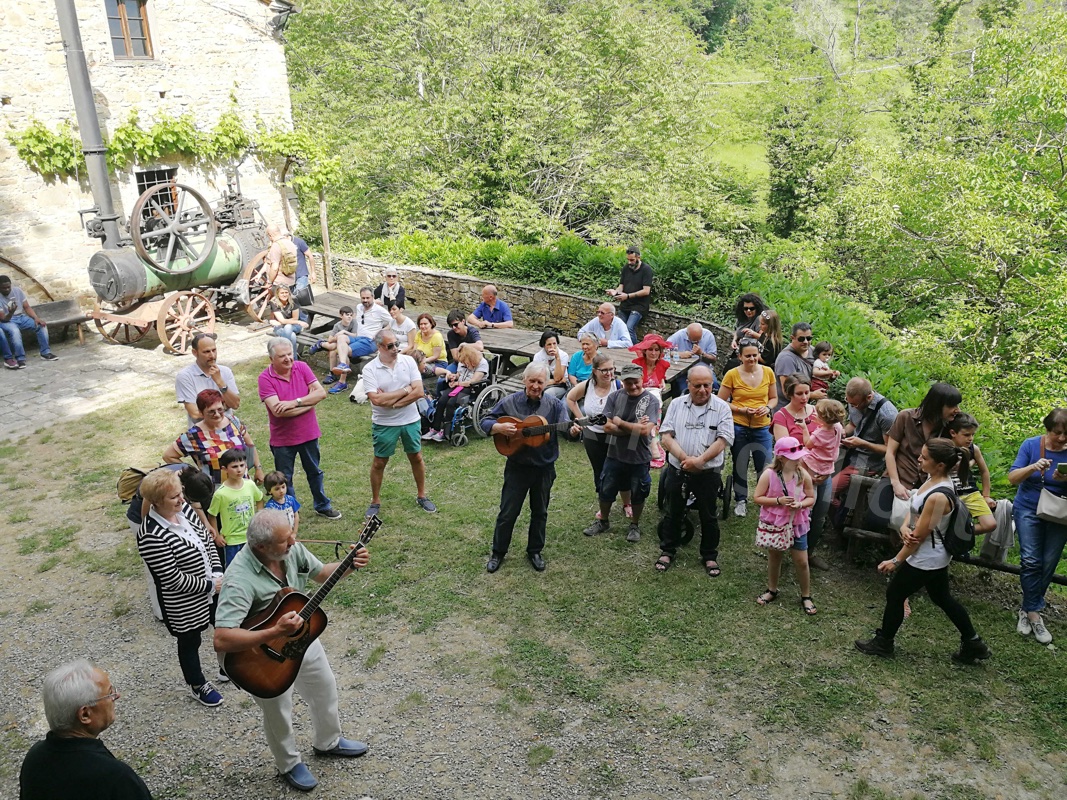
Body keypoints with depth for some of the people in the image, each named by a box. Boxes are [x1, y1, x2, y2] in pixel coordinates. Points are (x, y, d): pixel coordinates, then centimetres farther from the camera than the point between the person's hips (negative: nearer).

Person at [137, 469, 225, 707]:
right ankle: (198, 686, 42)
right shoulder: (151, 536, -31)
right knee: (190, 642, 17)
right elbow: (174, 580, -26)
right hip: (184, 602, -7)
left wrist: (217, 572, -7)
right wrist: (210, 585, -18)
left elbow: (207, 539, 3)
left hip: (212, 587, 7)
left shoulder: (184, 508, -9)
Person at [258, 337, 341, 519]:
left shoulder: (302, 368, -7)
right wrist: (309, 402, -19)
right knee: (284, 479, 13)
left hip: (308, 433, 3)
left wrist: (295, 402, -25)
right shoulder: (265, 378, -17)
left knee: (314, 472, 22)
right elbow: (277, 410, -27)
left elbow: (321, 392, -15)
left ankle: (323, 506, 40)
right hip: (282, 439, -3)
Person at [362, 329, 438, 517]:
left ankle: (421, 496, 33)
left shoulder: (408, 361, -6)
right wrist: (405, 390, -18)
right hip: (384, 424, -2)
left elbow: (418, 392, -14)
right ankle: (375, 501, 27)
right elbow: (376, 400, -23)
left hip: (411, 420, 2)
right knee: (379, 462, 9)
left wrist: (390, 401, -18)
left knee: (416, 458, 14)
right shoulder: (370, 369, -12)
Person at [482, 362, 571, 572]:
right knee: (508, 512, 7)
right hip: (517, 466, -1)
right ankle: (498, 552, 24)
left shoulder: (555, 405, -4)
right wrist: (499, 427, -23)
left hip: (544, 467, 1)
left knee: (540, 512, 15)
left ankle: (535, 551, 33)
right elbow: (485, 421, -2)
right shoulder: (509, 402, -5)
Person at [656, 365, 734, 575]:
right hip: (677, 470, 2)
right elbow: (666, 436, -5)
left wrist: (699, 460, -22)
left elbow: (723, 440, -13)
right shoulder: (677, 405, 2)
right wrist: (685, 458, -18)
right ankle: (668, 550, 32)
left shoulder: (721, 408, -5)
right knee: (673, 513, 15)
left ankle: (710, 556, 28)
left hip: (708, 472, -2)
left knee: (708, 517, 11)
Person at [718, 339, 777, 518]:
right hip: (739, 427, -1)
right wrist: (742, 410, -17)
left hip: (762, 427, 2)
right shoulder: (732, 375, -8)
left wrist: (767, 408, -10)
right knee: (740, 465, 13)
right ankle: (740, 501, 29)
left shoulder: (768, 372, 0)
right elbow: (721, 402, -5)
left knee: (765, 466, 6)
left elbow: (774, 398, 11)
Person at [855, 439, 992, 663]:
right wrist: (904, 526, -15)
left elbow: (919, 535, -24)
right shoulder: (933, 480, -4)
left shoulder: (938, 496, -31)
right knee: (943, 598, 23)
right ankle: (973, 644, 36)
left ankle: (883, 643, 27)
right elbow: (915, 509, 6)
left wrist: (896, 561, -14)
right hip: (936, 557, 9)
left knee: (894, 595, 8)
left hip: (925, 559, -9)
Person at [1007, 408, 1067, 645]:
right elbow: (1012, 478, -10)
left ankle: (1028, 609, 17)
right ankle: (1034, 614, -3)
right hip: (1029, 510, -1)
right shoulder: (1031, 445, -8)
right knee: (1031, 561, -11)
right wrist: (1033, 467, -28)